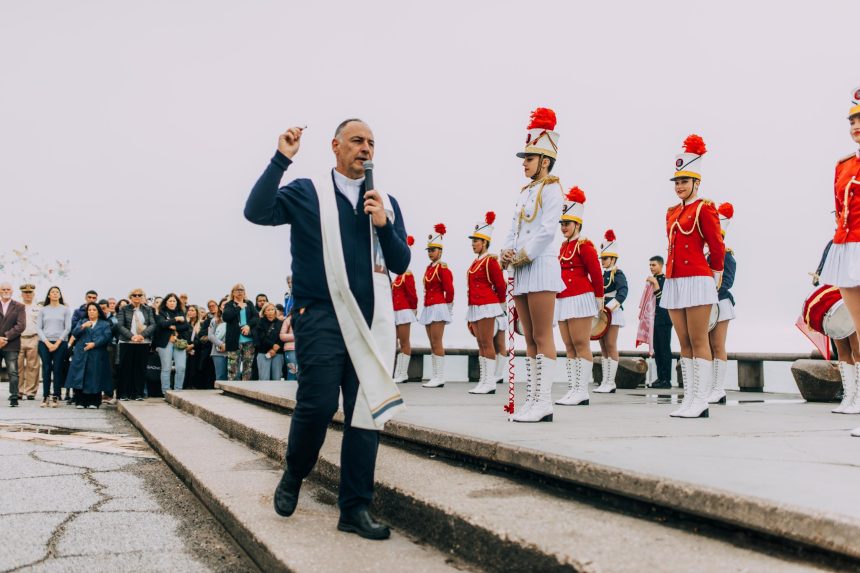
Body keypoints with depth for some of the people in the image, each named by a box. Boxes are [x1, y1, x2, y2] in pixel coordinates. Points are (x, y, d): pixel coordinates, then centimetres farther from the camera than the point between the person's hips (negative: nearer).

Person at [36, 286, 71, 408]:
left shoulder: (65, 309, 6)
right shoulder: (43, 310, 10)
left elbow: (68, 328, 1)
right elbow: (38, 328, 5)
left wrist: (57, 343, -6)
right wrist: (47, 343, -6)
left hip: (60, 343, -1)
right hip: (45, 343, 1)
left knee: (57, 369, -2)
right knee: (46, 369, -1)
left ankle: (56, 397, 1)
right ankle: (45, 396, 2)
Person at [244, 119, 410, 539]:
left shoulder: (386, 203, 14)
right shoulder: (307, 192, 6)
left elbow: (400, 264, 10)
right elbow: (257, 212, -9)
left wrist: (384, 224, -6)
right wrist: (281, 160, -13)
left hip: (371, 319, 4)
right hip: (320, 316, -3)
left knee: (366, 411, 2)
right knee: (317, 405, -9)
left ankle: (355, 508, 12)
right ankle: (293, 477, 22)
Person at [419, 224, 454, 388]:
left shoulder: (443, 268, -9)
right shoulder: (429, 268, 16)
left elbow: (450, 289, -12)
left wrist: (447, 306, -2)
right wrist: (427, 305, 17)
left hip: (438, 307, -9)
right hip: (428, 308, 9)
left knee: (437, 343, -9)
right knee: (433, 344, 8)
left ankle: (440, 378, -6)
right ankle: (436, 377, 11)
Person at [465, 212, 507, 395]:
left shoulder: (490, 261, -9)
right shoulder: (475, 262, 17)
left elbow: (501, 286, -7)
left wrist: (501, 304, 5)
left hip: (487, 306, -9)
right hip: (475, 307, 9)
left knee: (487, 344, -6)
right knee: (481, 344, 9)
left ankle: (490, 383, -3)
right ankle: (483, 382, 12)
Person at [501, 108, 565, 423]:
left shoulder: (551, 189, -3)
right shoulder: (525, 192, 21)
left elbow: (547, 230, -14)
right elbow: (513, 230, 16)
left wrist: (524, 255, -12)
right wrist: (507, 253, -1)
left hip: (540, 267, -8)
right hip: (521, 270, 8)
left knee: (542, 337, -7)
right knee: (530, 338, 8)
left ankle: (544, 402, -4)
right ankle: (532, 399, 12)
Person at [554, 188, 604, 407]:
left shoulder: (584, 245, -7)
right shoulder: (563, 246, 17)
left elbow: (596, 273, -7)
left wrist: (599, 299, -2)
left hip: (579, 299, -8)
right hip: (563, 301, 8)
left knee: (581, 345, -5)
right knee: (569, 347, 8)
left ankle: (582, 391, -2)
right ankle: (572, 389, 12)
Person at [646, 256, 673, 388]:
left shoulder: (666, 279, -8)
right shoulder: (651, 280, 13)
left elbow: (664, 298, -16)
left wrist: (655, 284, -18)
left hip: (663, 319, -7)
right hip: (653, 319, 7)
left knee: (665, 349, -5)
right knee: (657, 350, 9)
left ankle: (666, 379, -3)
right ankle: (660, 377, 13)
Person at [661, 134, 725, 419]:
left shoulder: (704, 208, -3)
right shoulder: (672, 212, 16)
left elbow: (717, 248, -2)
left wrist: (714, 277, 7)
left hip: (696, 280, -7)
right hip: (673, 281, 7)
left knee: (699, 342, -5)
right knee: (684, 343, 7)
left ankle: (700, 402, -1)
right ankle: (689, 399, 11)